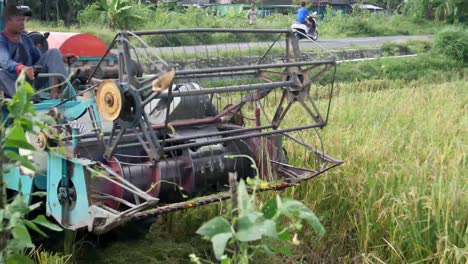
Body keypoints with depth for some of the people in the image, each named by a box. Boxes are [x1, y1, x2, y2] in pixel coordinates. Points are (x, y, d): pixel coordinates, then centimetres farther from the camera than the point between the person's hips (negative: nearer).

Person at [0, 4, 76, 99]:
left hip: (33, 79, 6)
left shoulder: (24, 38, 13)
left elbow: (39, 57, 18)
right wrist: (22, 68, -49)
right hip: (15, 83, -6)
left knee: (53, 52, -7)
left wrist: (61, 58, 3)